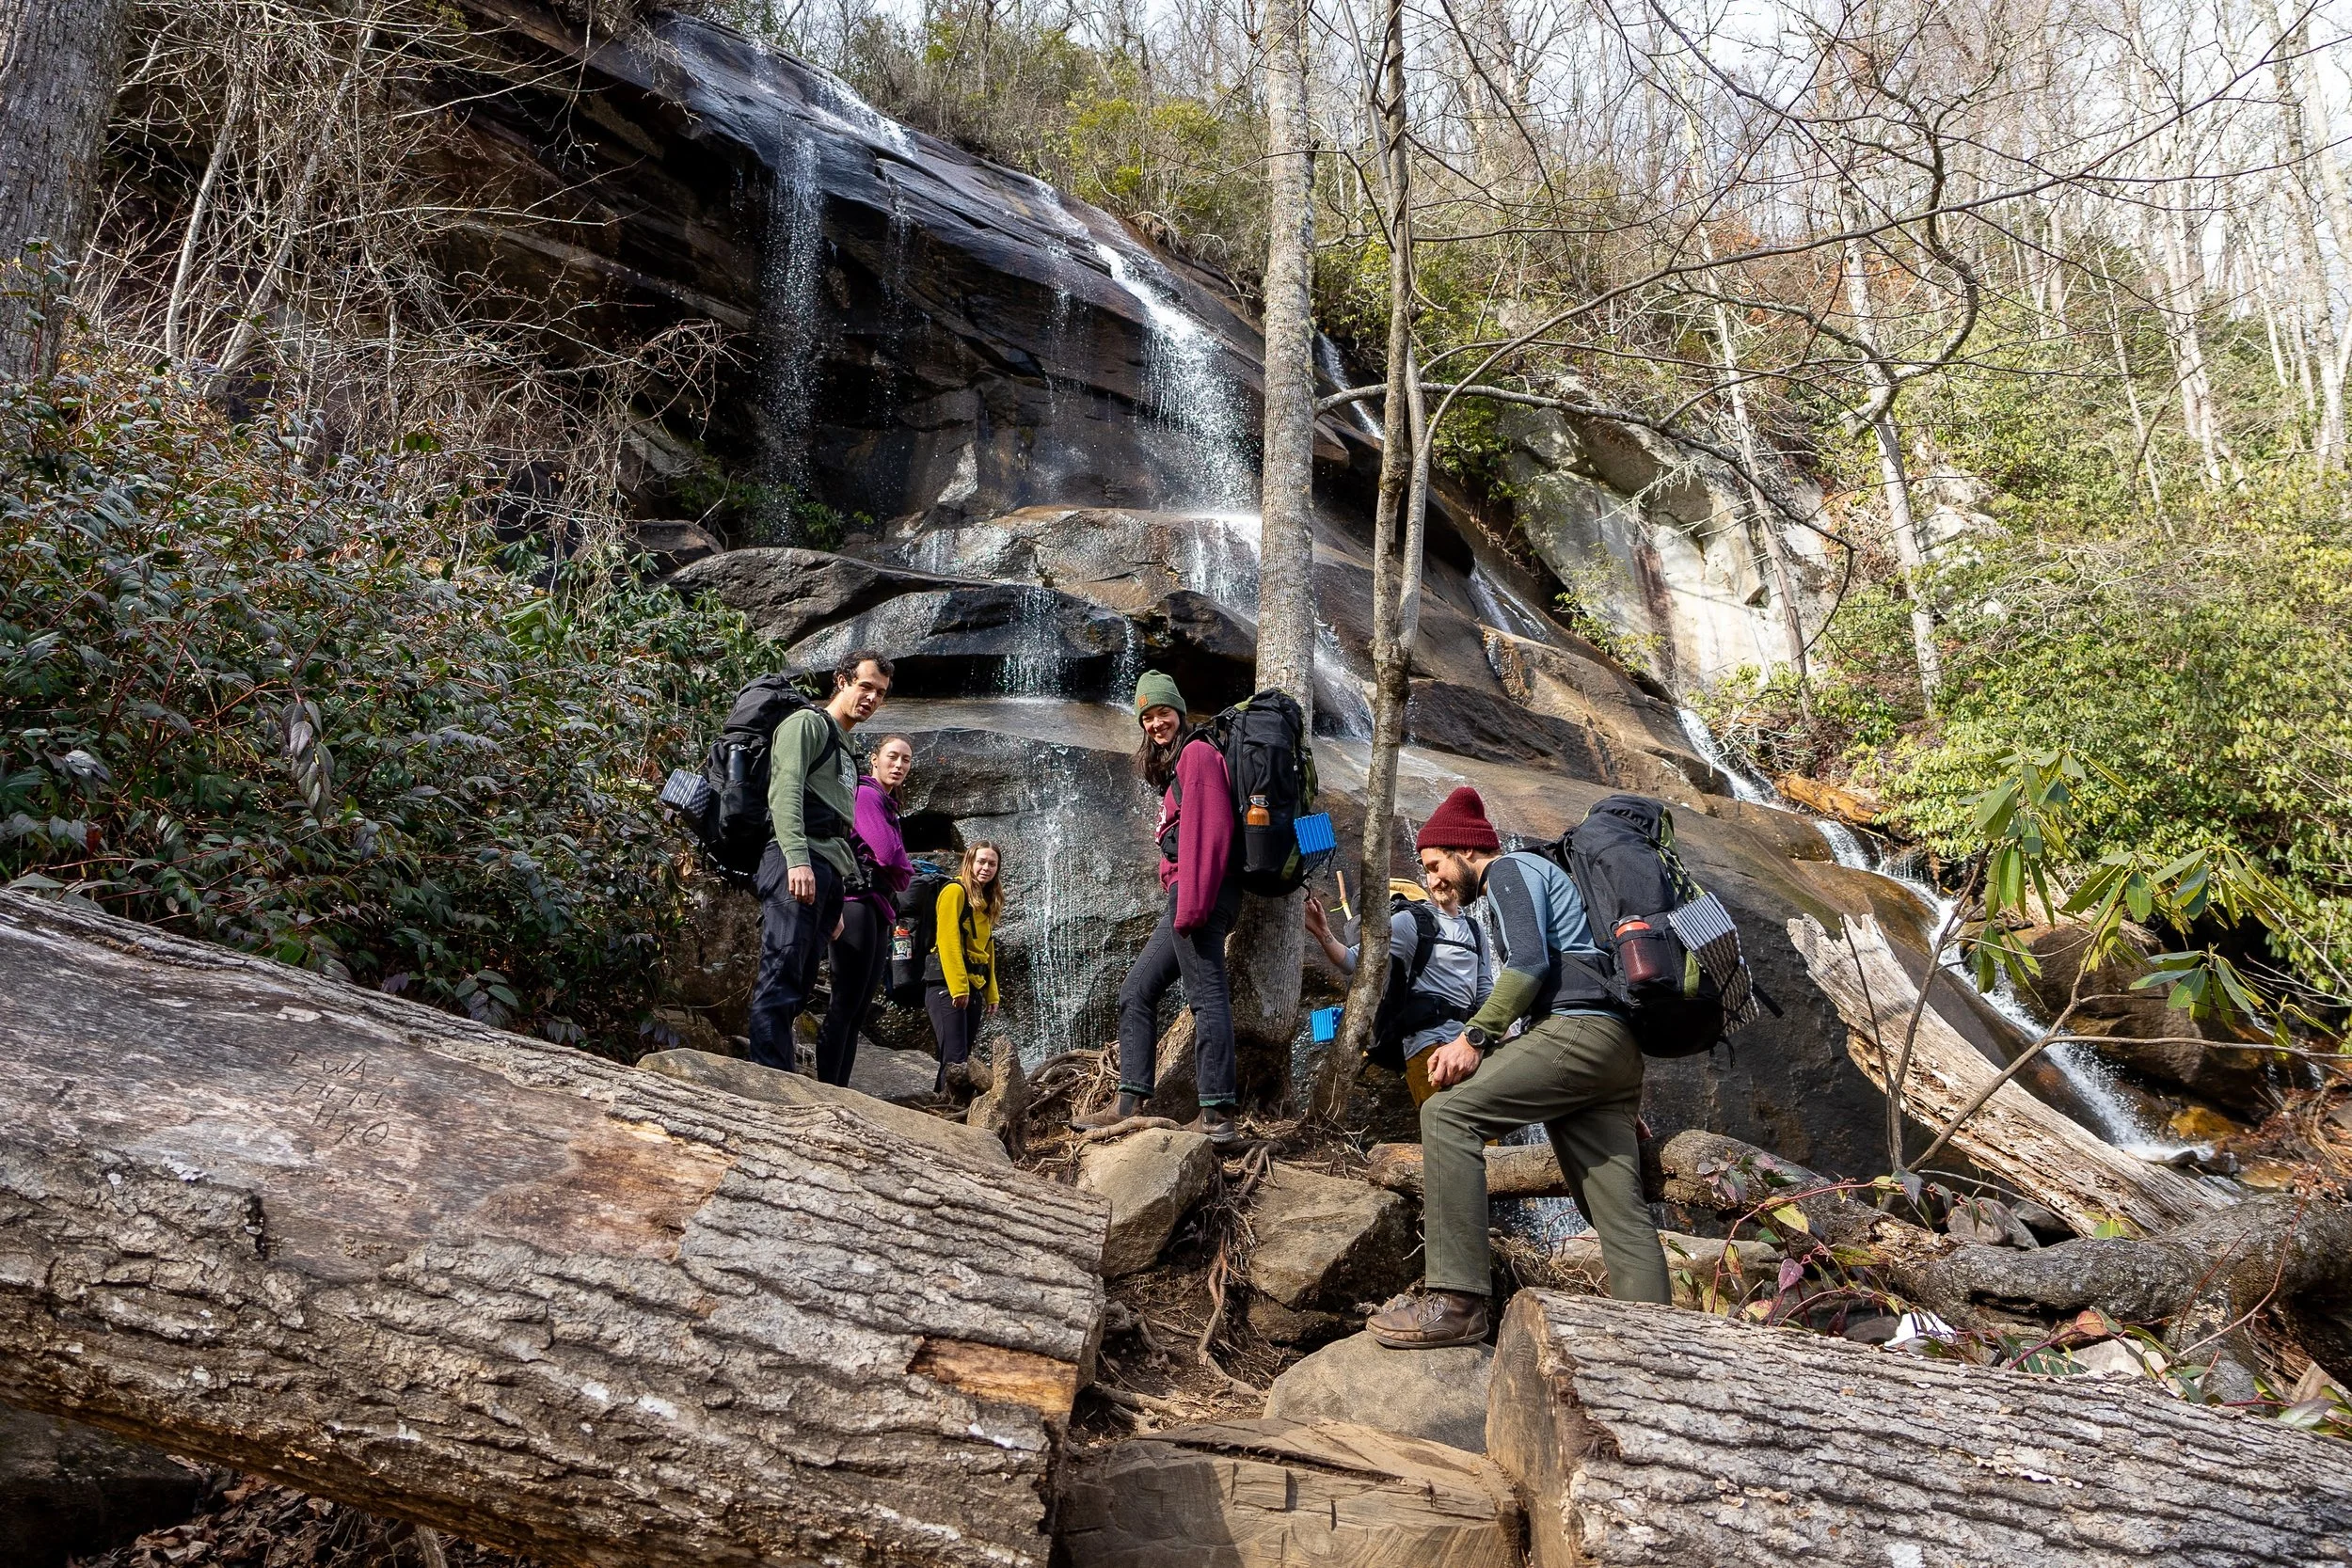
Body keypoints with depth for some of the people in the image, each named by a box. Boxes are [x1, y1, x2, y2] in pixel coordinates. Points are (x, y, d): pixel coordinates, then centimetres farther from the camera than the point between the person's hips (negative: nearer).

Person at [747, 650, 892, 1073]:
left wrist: (837, 902, 23)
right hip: (798, 865, -9)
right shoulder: (807, 724, 4)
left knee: (799, 985, 3)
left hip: (830, 874, 9)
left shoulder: (846, 752, 31)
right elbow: (785, 791, -11)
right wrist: (798, 859, -24)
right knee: (781, 974, -15)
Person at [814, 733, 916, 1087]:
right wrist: (905, 872, 4)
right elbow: (888, 855, -14)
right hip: (859, 904, -10)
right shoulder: (866, 795, -4)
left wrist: (898, 873, 2)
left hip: (879, 912, 10)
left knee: (859, 1011, 5)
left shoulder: (887, 804, 25)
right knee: (846, 1006, -14)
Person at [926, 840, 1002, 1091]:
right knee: (955, 1061, -16)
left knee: (962, 1058, 7)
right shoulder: (955, 891, -7)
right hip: (947, 985, -9)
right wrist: (958, 987, -21)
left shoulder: (986, 902, 19)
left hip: (974, 987, 9)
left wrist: (992, 993, 12)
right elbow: (948, 941, -15)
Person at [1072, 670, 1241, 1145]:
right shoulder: (1173, 763, 25)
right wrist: (1177, 904, 18)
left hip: (1200, 891, -11)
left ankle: (1218, 1114, -16)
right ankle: (1128, 1104, 7)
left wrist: (1190, 903, -22)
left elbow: (1207, 831, -16)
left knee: (1206, 995, -13)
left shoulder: (1197, 753, -5)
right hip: (1182, 896, 11)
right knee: (1137, 992, 9)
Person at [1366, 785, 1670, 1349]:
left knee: (1447, 1113, -16)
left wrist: (1475, 1035, -14)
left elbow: (1529, 962, -12)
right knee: (1622, 1216, 3)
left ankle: (1455, 1302, -22)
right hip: (1616, 1049, 10)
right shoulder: (1533, 879, 34)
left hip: (1576, 1029, -10)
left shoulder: (1510, 869, 5)